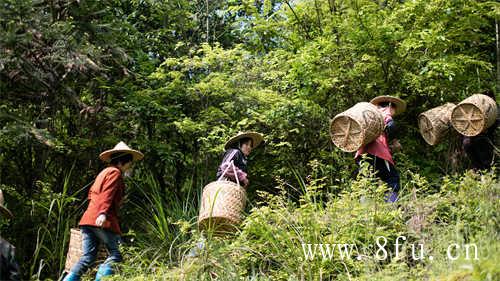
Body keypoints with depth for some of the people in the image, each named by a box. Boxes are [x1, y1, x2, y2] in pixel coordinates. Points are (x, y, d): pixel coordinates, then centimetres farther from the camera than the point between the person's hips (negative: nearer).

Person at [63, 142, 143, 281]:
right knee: (115, 254, -2)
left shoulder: (104, 172, 26)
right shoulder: (115, 172, -1)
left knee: (88, 257, 6)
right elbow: (107, 194, -16)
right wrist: (103, 213, -28)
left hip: (88, 218, 8)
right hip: (104, 221, -8)